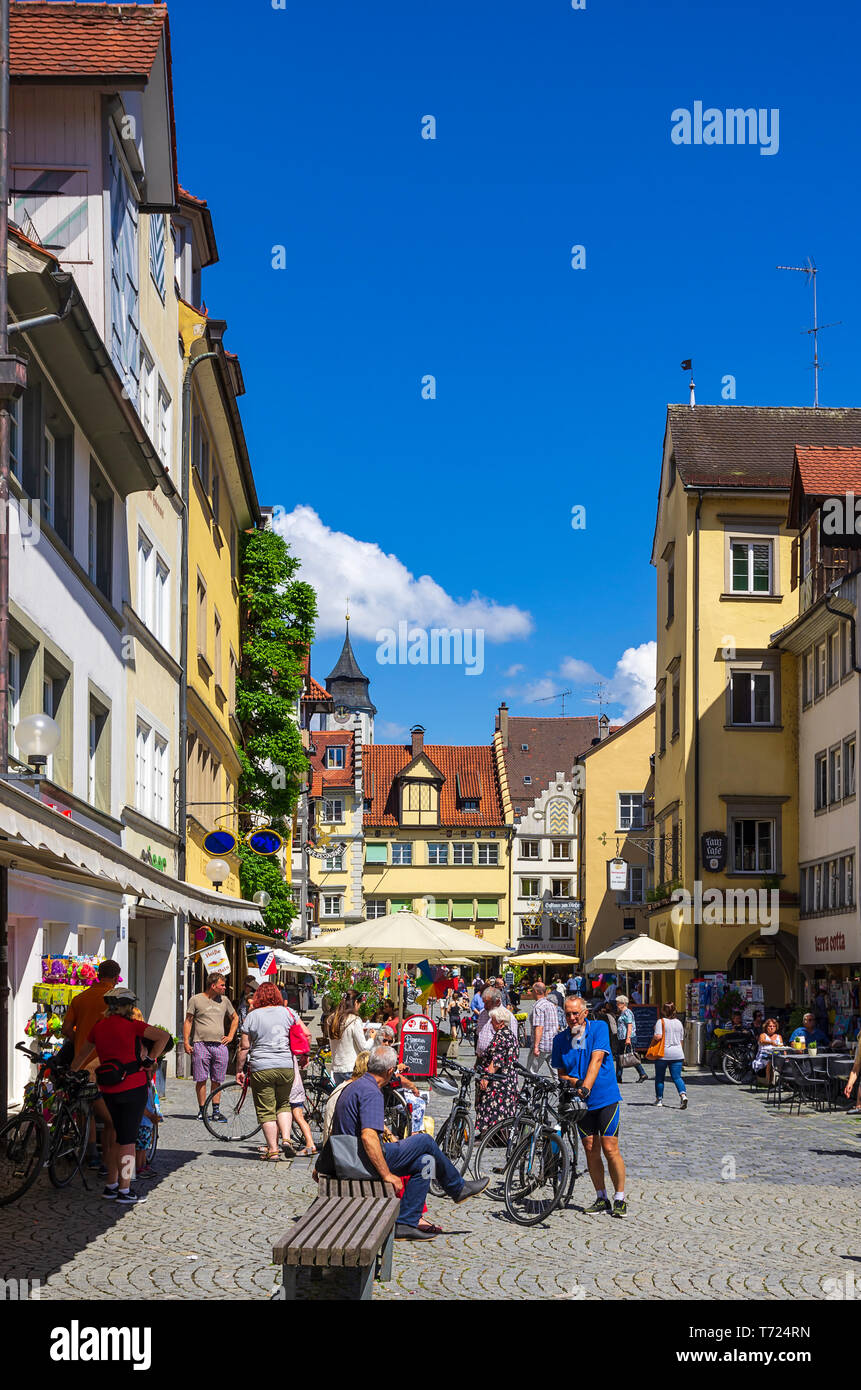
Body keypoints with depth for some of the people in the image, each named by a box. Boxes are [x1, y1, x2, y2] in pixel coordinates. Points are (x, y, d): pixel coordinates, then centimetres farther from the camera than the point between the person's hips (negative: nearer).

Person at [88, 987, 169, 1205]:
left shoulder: (98, 1027, 6)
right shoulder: (130, 1025, -11)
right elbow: (164, 1036, -18)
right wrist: (149, 1061, -10)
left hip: (108, 1090, 6)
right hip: (133, 1087, -6)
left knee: (119, 1136, 18)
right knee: (127, 1139, 0)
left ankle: (111, 1186, 23)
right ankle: (125, 1192, 5)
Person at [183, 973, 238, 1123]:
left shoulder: (224, 1001, 16)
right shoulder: (196, 1000, 4)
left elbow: (234, 1018, 29)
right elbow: (188, 1021, 4)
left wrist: (230, 1036, 17)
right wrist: (186, 1042, -4)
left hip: (220, 1045, 3)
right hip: (201, 1044, -3)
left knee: (217, 1081, 4)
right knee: (201, 1080, -3)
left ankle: (216, 1111, 9)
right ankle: (202, 1110, 5)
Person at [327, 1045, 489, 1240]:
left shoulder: (354, 1087, 14)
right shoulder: (371, 1093, -20)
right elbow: (368, 1136, -32)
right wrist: (387, 1175, -28)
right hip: (366, 1162, -10)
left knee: (424, 1162, 11)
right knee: (425, 1142, 1)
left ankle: (405, 1224, 7)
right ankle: (458, 1188, 20)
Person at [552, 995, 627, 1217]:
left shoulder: (599, 1028, -6)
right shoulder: (560, 1039, 4)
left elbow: (596, 1059, -17)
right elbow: (561, 1074, 7)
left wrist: (586, 1087, -29)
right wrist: (574, 1082, -14)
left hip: (606, 1098, -3)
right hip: (580, 1101, 3)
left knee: (609, 1148, -7)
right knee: (591, 1149, 4)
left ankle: (620, 1199, 3)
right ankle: (601, 1198, 14)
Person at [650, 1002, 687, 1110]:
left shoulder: (661, 1022, -7)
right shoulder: (679, 1023, 8)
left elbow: (658, 1036, -18)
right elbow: (681, 1039, 14)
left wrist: (653, 1039, 3)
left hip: (663, 1053, -3)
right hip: (677, 1054, 3)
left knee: (659, 1077, 12)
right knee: (676, 1077, 2)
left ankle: (659, 1099, 20)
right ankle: (683, 1095, -22)